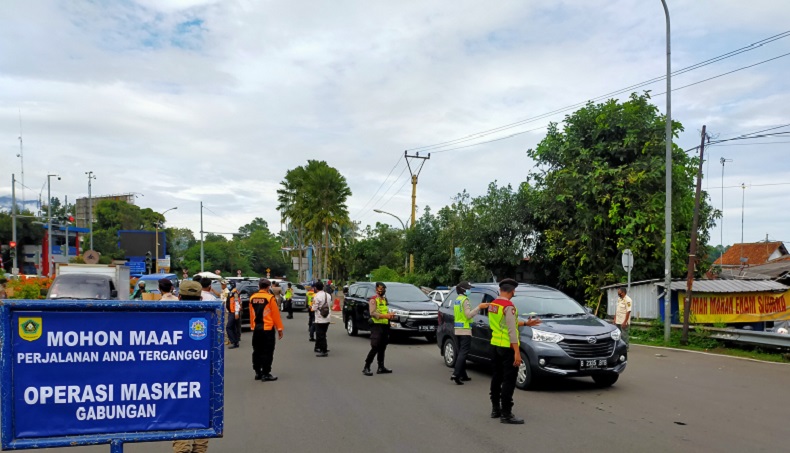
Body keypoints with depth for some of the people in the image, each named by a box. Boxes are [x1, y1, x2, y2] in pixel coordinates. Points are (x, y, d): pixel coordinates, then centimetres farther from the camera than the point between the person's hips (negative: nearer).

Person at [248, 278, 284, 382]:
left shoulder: (252, 298, 4)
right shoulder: (270, 298, -12)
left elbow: (251, 314, 9)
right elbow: (276, 314, -10)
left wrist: (252, 327, 18)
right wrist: (279, 329, -3)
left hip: (256, 329, 6)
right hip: (268, 329, -6)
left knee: (257, 351, 13)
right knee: (267, 352, 0)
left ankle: (257, 372, 18)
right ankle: (266, 374, 1)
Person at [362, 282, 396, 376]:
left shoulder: (384, 299, 18)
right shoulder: (373, 300, -8)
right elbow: (373, 313, -18)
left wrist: (390, 314, 4)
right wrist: (385, 316, -26)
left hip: (385, 325, 8)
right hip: (377, 326, -8)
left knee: (382, 348, 11)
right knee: (375, 348, -11)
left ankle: (381, 367, 18)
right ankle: (366, 368, -6)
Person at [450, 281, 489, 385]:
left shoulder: (457, 300, 16)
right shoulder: (465, 300, -13)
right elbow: (469, 315, -19)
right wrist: (479, 307, -18)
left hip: (458, 330, 9)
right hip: (465, 330, -9)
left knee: (461, 352, 13)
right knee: (463, 353, -11)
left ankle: (463, 375, 17)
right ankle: (455, 374, -20)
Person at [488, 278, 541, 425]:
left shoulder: (492, 305, 8)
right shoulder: (509, 306, -18)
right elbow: (511, 330, -21)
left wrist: (525, 323, 19)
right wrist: (517, 352, -20)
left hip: (495, 345, 9)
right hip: (507, 347, -9)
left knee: (497, 376, 16)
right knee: (509, 380, -3)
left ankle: (495, 408, 25)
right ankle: (506, 414, 0)